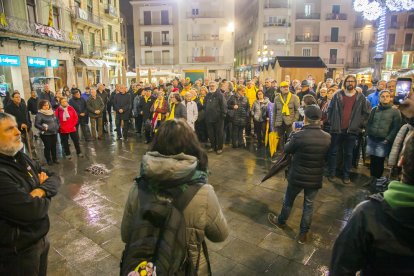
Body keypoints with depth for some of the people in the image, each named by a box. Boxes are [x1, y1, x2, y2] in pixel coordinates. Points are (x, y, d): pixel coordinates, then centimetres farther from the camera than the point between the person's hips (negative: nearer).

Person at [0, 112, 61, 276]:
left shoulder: (19, 157, 0)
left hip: (40, 237, 7)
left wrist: (42, 189, -19)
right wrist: (44, 196, -9)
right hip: (17, 251, -7)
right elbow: (33, 210, -30)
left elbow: (54, 178, 3)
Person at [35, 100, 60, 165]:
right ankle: (49, 160, 15)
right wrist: (44, 128, -24)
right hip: (46, 134, -5)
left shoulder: (52, 112, 9)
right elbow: (36, 124, -16)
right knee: (47, 147, 1)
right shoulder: (39, 114, -11)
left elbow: (57, 120, 22)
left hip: (54, 133, 6)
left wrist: (57, 127, 12)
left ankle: (55, 159, 25)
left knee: (54, 146, 13)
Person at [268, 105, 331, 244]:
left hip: (297, 176, -2)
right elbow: (325, 156, 7)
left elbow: (287, 149, -6)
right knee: (309, 205, 18)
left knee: (288, 200, 21)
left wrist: (292, 134, 8)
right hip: (316, 178, 3)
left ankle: (281, 222, 44)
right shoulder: (327, 137, -10)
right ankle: (303, 234, 30)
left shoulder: (299, 135, -24)